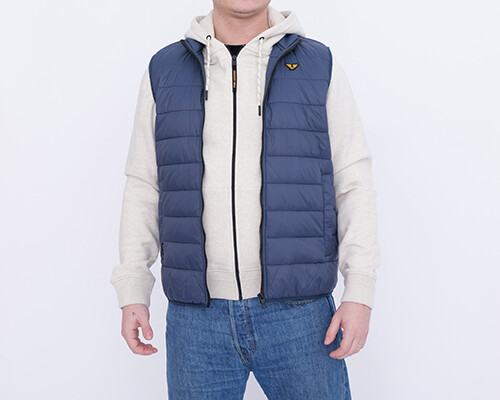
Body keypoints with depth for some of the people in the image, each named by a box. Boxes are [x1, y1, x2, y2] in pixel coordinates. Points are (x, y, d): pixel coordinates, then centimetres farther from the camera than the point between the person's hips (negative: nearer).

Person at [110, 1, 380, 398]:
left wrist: (360, 293, -8)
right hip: (196, 317, 1)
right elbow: (143, 189, 8)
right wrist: (132, 293, 3)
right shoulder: (164, 71, 6)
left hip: (297, 311, -1)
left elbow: (354, 185, 0)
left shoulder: (320, 67, 1)